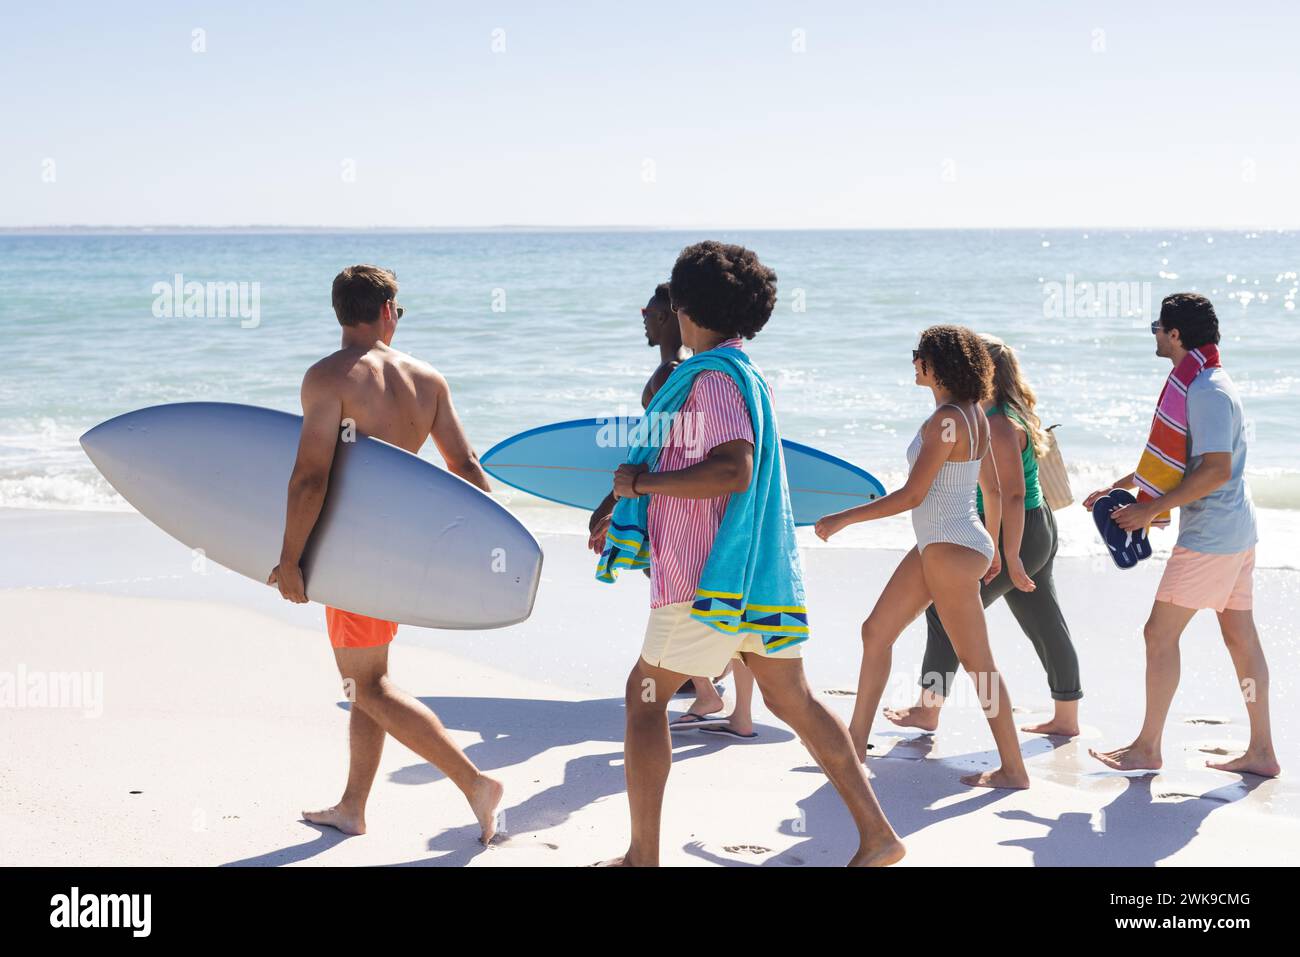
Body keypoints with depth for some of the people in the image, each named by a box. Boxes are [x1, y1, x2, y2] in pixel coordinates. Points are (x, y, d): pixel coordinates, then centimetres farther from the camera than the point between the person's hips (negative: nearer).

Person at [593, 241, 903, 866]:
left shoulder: (714, 377, -13)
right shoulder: (749, 376, 18)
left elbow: (733, 471, -27)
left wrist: (641, 482, -18)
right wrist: (627, 512, 31)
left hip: (708, 576, -9)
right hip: (759, 573, 9)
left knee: (645, 695, 4)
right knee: (791, 700, 12)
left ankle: (642, 856, 7)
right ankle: (876, 834, 10)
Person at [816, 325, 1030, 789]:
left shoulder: (946, 420, -19)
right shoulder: (973, 414, 9)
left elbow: (913, 494, -19)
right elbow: (993, 490, 15)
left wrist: (843, 518, -13)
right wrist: (992, 549, 26)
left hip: (952, 550, -10)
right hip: (935, 546, 10)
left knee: (976, 662, -3)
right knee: (876, 631, 14)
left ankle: (1013, 769, 5)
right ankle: (856, 741, 23)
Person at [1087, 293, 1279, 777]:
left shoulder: (1207, 392, -18)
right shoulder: (1200, 385, 15)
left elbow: (1216, 470, -25)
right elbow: (1171, 458, 25)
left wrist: (1149, 509, -21)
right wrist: (1116, 488, 24)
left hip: (1209, 537, -10)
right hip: (1234, 530, 10)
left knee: (1160, 633, -3)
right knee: (1240, 634, 11)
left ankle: (1147, 747, 5)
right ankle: (1261, 751, 15)